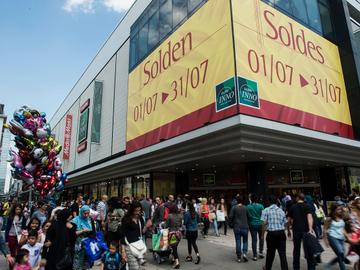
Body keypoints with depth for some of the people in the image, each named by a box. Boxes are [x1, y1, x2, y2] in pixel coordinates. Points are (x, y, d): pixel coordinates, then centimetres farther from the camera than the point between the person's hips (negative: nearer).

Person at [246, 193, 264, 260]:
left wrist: (248, 224, 14)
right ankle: (261, 252, 19)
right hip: (260, 224, 0)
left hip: (252, 225, 0)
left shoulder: (248, 207, -5)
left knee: (254, 240, 6)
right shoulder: (261, 206, -7)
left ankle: (255, 256, 8)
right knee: (261, 238, 21)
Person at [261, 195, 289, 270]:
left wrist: (262, 235, -3)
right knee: (282, 253, 4)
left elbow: (264, 223, -10)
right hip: (281, 233, 2)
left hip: (271, 233, -2)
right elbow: (285, 223, 10)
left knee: (270, 252, 14)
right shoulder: (281, 211, 9)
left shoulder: (266, 210, -3)